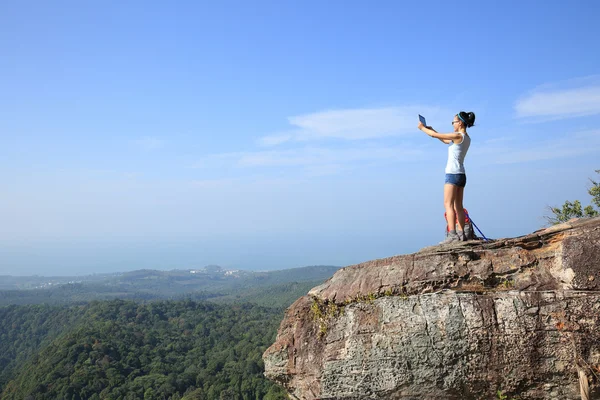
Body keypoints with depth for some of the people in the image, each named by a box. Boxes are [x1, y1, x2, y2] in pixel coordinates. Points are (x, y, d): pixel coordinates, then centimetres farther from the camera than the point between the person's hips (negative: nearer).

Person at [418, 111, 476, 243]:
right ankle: (461, 234, 9)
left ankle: (452, 234, -18)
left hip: (453, 174, -9)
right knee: (458, 206, 9)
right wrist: (431, 129, 25)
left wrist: (422, 128, 6)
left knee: (448, 204, -11)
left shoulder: (458, 136, -13)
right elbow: (446, 141, 26)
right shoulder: (466, 138, 14)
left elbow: (435, 135, -10)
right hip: (461, 175, 9)